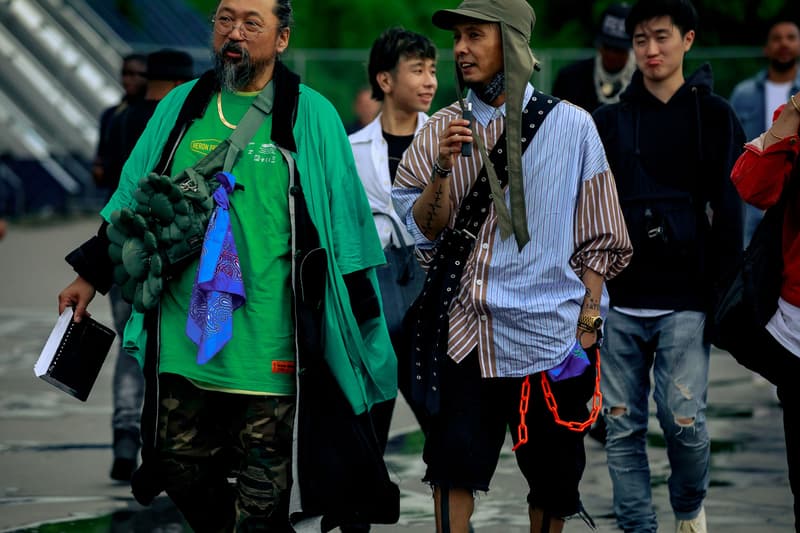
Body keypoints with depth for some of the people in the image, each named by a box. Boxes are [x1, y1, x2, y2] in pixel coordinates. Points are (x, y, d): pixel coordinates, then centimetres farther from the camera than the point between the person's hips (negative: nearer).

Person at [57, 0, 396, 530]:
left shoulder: (311, 115, 0)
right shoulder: (182, 107, 11)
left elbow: (344, 219, 1)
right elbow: (134, 201, 18)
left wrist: (355, 321, 0)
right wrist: (91, 275, 15)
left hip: (270, 344, -4)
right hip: (183, 339, 4)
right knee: (182, 467, 7)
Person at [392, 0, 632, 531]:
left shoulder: (570, 125, 1)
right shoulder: (444, 128, 6)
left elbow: (598, 239, 3)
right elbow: (425, 229, 2)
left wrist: (587, 325, -3)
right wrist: (443, 167, -14)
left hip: (548, 327, -1)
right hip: (465, 326, 1)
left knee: (551, 474, 7)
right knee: (455, 465, -7)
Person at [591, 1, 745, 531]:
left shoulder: (714, 116, 5)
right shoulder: (611, 121, 11)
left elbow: (729, 212, 2)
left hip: (685, 303, -3)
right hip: (620, 302, 3)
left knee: (683, 420, -8)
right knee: (623, 427, 1)